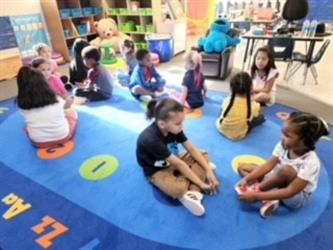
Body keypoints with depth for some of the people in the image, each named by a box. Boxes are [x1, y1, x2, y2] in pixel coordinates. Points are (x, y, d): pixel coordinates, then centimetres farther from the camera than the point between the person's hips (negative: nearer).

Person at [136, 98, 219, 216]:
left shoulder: (174, 129, -15)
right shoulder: (151, 140, -35)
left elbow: (192, 149, -8)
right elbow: (179, 164, -31)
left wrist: (208, 170, -15)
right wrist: (201, 183, -23)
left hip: (171, 161, 8)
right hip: (157, 170, -7)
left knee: (204, 155, -4)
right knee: (178, 189, -38)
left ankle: (194, 193, -20)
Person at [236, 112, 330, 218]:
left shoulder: (310, 163, -33)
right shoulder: (284, 145, -17)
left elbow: (290, 192, -35)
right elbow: (269, 165, -13)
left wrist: (256, 196, -38)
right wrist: (247, 179, -26)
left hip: (297, 197, -6)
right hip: (278, 183, 6)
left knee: (286, 169, -39)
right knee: (243, 167, -3)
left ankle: (256, 189, -17)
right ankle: (269, 197, -18)